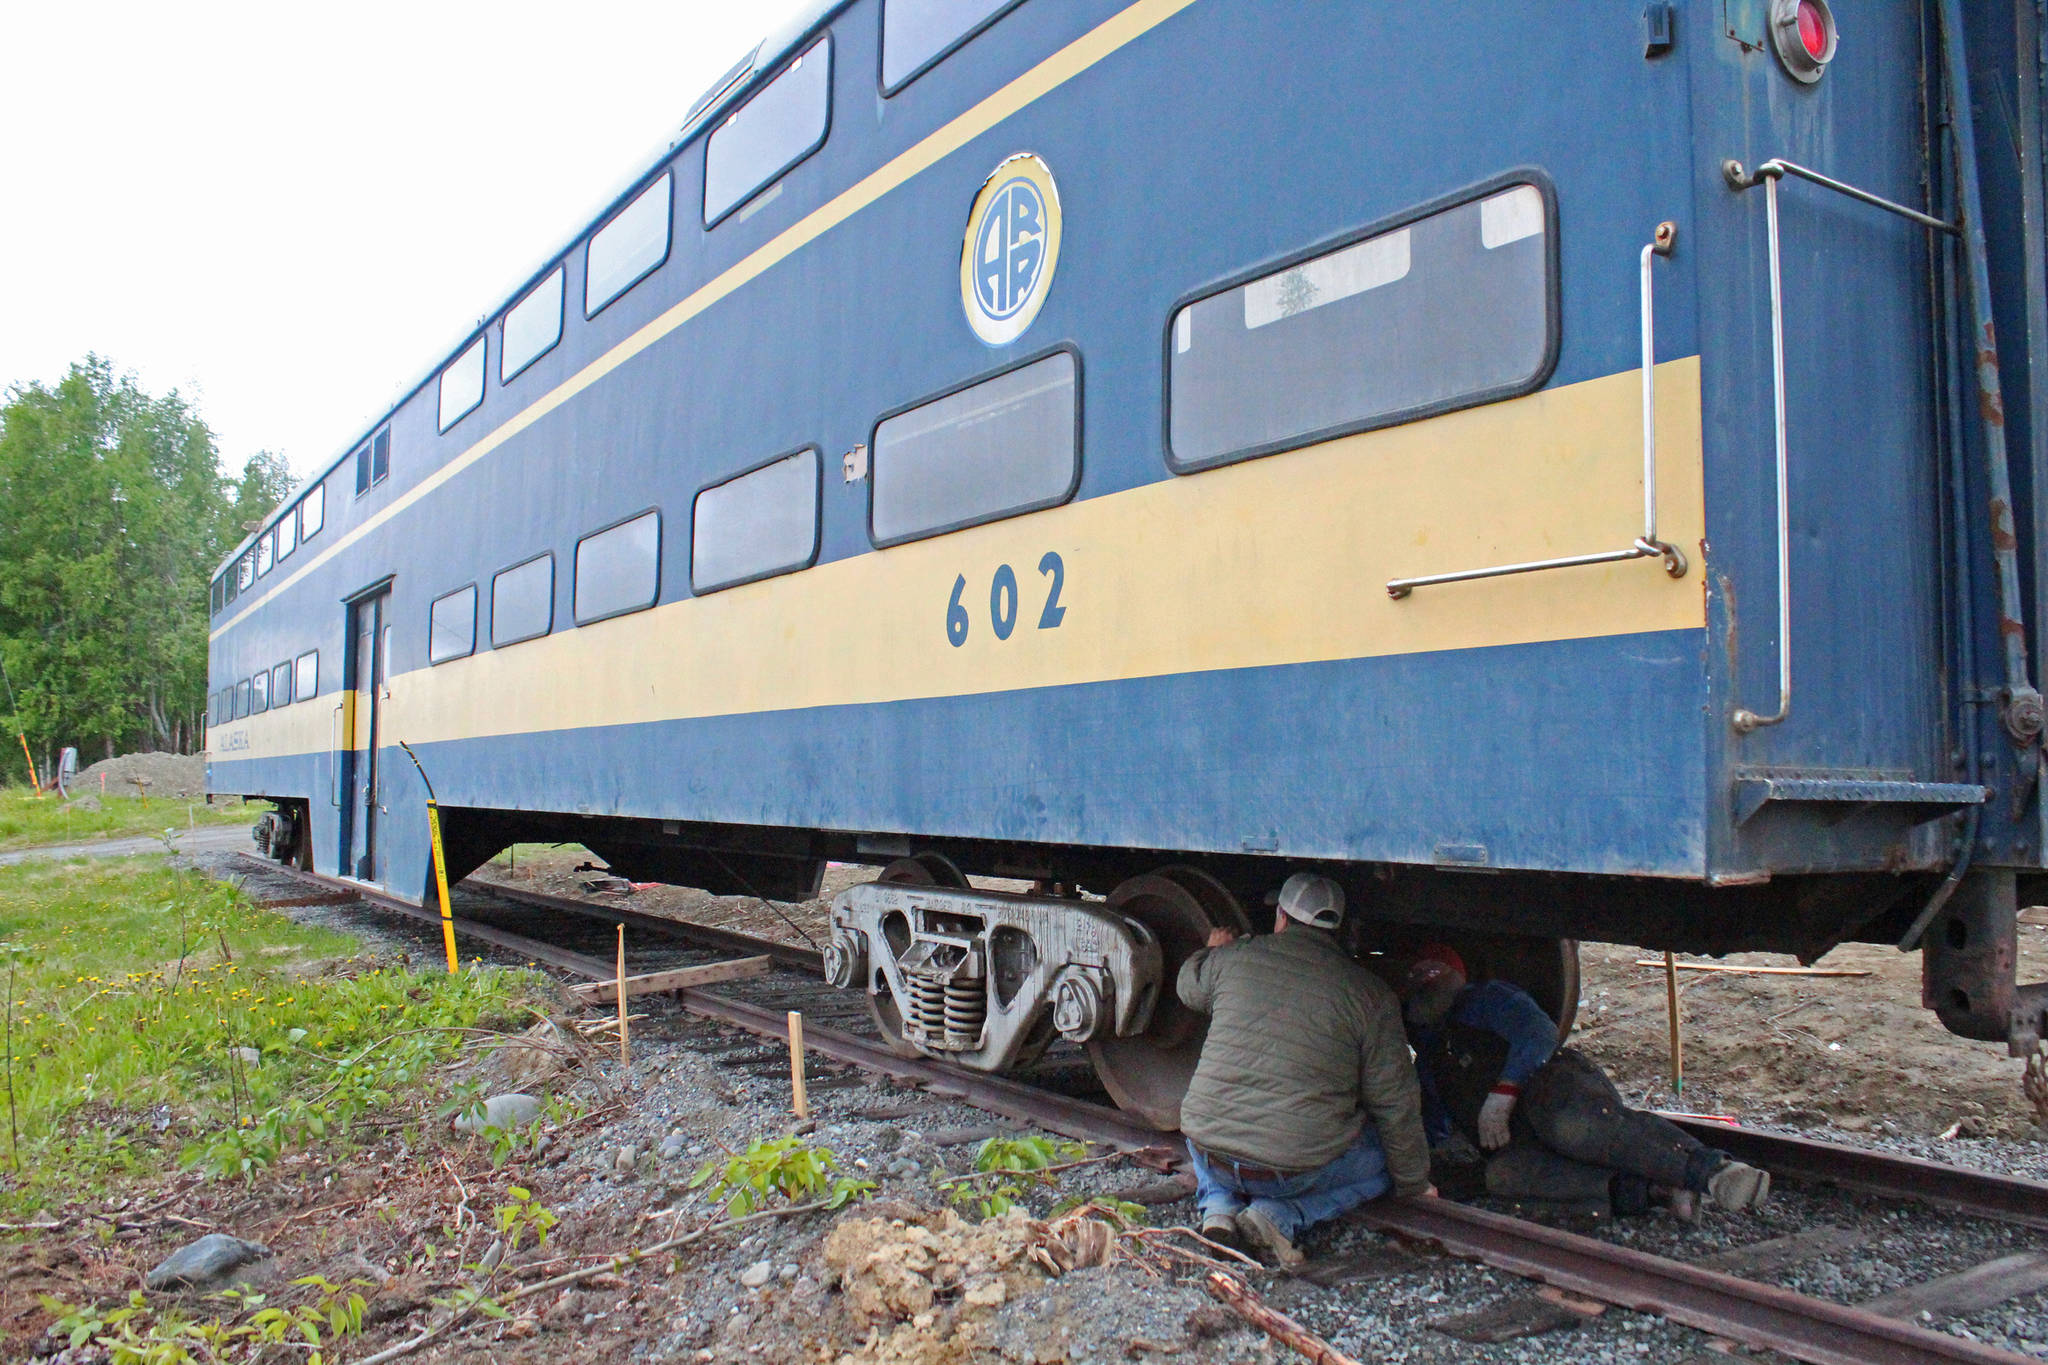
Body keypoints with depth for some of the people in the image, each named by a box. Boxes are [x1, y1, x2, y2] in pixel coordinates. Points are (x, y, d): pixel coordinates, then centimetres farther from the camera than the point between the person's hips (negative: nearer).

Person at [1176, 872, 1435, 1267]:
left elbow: (1189, 986, 26)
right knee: (1382, 1161, 24)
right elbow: (1395, 1103, 1)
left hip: (1210, 1154, 3)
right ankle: (1283, 1215, 0)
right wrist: (1414, 1185, 17)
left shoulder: (1235, 957, 1)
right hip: (1297, 1169, -3)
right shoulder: (1370, 994, -4)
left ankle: (1219, 1204, 7)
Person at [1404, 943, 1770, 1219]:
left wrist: (1502, 1092, -14)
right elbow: (1437, 1130, 38)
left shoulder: (1484, 999, 13)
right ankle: (1638, 1188, -41)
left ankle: (1713, 1169, -47)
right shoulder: (1429, 1060, 33)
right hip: (1519, 1140, 5)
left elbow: (1539, 1031, -5)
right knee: (1503, 1174, -34)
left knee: (1571, 1124, -42)